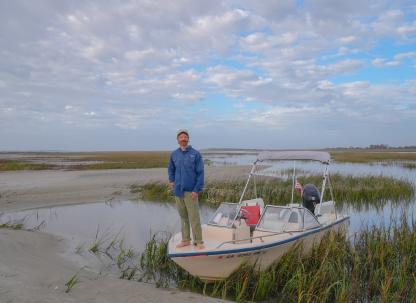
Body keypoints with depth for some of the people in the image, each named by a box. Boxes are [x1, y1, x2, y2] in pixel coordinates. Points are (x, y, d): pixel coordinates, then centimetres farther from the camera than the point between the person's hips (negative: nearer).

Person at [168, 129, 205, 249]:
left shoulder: (195, 154, -5)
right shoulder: (174, 154, 7)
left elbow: (200, 173, -7)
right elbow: (171, 169, 24)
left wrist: (196, 190, -13)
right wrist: (172, 181, 10)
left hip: (190, 192, -4)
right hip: (178, 191, 4)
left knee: (194, 218, -3)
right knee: (183, 217, 14)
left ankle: (198, 241, 7)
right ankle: (185, 240, 25)